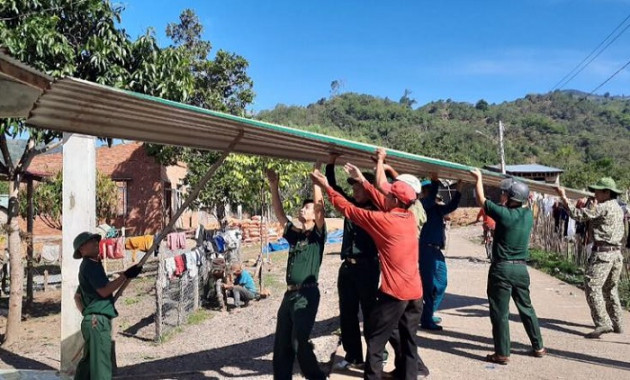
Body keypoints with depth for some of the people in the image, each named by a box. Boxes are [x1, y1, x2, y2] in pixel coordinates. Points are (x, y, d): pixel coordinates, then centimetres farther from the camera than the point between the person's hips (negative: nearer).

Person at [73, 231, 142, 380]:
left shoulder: (89, 266, 22)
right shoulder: (90, 265, -9)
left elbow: (77, 296, 29)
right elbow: (104, 291, -19)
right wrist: (126, 275, -19)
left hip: (93, 320, 11)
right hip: (98, 320, -11)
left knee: (88, 362, 15)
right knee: (101, 366, -15)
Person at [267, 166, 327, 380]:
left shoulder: (317, 235, -2)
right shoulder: (294, 234, 14)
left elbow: (320, 207, -16)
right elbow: (279, 213, 12)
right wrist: (274, 187, 5)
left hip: (307, 294, -7)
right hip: (290, 293, 7)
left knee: (299, 341, -9)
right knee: (281, 343, 9)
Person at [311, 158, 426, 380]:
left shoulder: (383, 220, -14)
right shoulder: (410, 217, 4)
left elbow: (347, 209, -6)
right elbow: (383, 204, 17)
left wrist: (326, 187, 3)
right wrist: (363, 181, 21)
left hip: (395, 292, -7)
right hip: (415, 291, 7)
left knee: (375, 339, 6)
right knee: (409, 340, 14)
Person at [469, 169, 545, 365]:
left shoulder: (504, 214, -13)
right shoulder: (528, 215, 2)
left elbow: (481, 200, 0)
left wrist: (478, 178, 13)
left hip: (501, 268, -6)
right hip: (521, 268, 6)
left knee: (500, 312, 1)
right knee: (526, 308, 19)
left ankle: (502, 353, 5)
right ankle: (538, 347, 27)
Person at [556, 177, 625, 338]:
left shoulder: (604, 207, -12)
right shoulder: (618, 208, 17)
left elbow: (578, 215, -15)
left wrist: (564, 197, -10)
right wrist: (585, 207, 15)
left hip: (602, 252, -10)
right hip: (616, 253, 10)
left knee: (592, 287, -10)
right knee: (611, 289, 19)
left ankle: (603, 324, -15)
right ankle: (617, 323, 26)